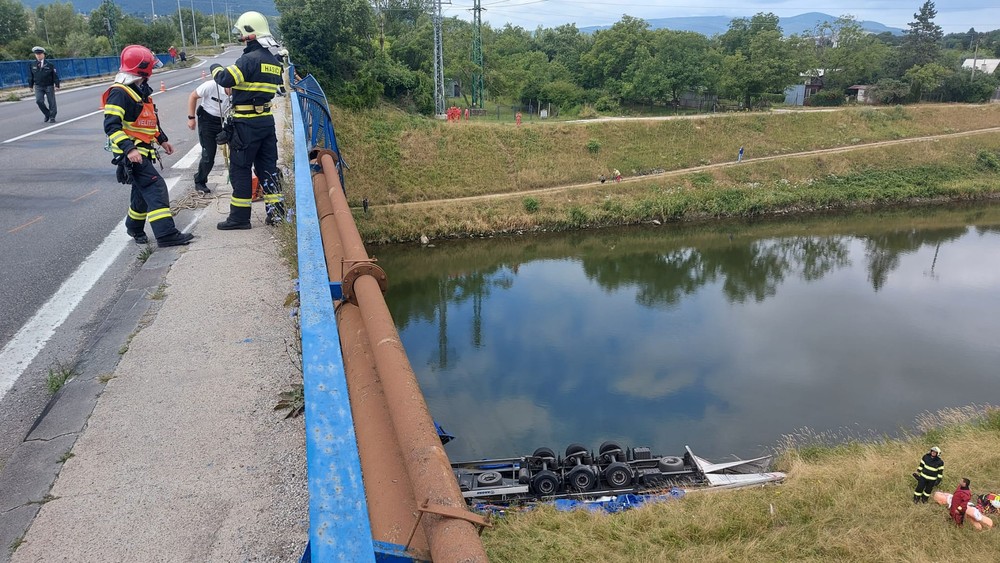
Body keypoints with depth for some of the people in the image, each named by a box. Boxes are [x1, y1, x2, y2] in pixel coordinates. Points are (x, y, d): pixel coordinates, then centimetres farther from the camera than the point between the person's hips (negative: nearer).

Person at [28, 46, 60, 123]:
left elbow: (55, 75, -3)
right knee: (39, 101, -11)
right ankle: (47, 115, 8)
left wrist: (57, 85, -8)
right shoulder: (33, 66, 4)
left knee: (51, 102, 2)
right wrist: (31, 85, 11)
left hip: (49, 86, -2)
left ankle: (52, 117, 13)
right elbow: (31, 76, 12)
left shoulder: (49, 65, -4)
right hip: (38, 86, 2)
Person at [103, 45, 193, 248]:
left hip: (143, 150, 10)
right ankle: (166, 234, -20)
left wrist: (162, 139, 26)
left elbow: (150, 120, 27)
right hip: (131, 152, -10)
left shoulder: (141, 90, 15)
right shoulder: (119, 93, -17)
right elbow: (111, 125, -24)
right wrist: (128, 148, -33)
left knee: (143, 190, 18)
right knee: (155, 187, -16)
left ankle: (135, 227, 34)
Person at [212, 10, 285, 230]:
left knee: (240, 169, 1)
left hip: (247, 123, -8)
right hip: (266, 120, 8)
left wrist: (216, 70, 1)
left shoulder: (251, 58, -16)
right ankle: (276, 211, 13)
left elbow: (225, 80, -19)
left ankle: (240, 217, 5)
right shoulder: (273, 60, 11)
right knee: (267, 166, 12)